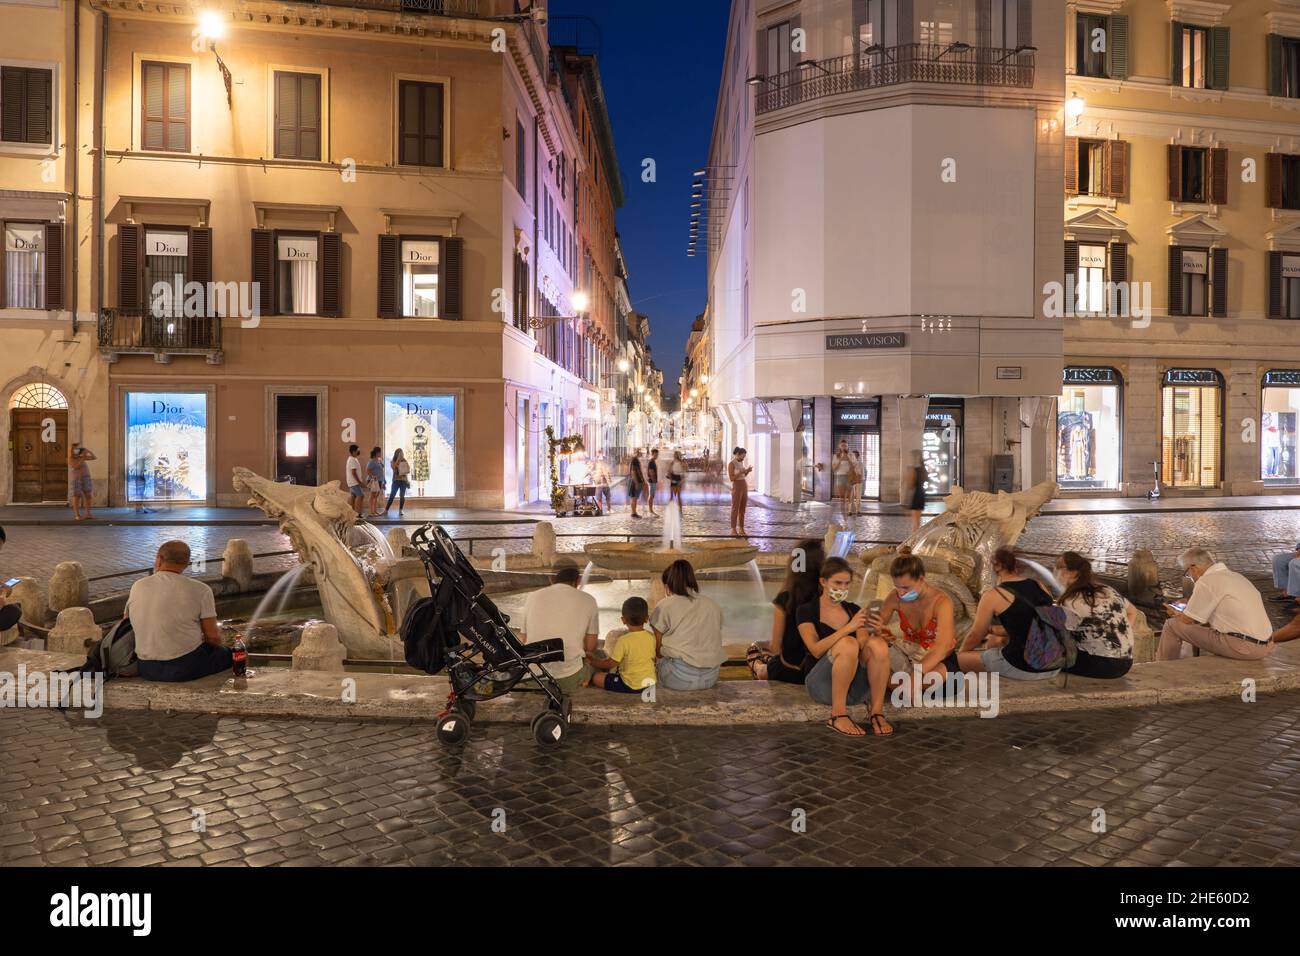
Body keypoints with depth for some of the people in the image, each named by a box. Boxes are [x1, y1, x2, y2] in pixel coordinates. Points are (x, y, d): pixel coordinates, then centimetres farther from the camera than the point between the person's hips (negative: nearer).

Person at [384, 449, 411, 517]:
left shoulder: (405, 461, 7)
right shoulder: (393, 461, 4)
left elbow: (408, 470, 5)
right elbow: (394, 467, -17)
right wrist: (398, 459, -19)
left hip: (404, 480, 1)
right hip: (396, 480, -1)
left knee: (402, 496, 0)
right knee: (392, 496, -4)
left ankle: (400, 511, 7)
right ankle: (386, 510, 0)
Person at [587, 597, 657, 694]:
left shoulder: (624, 640, -21)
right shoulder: (651, 637, -5)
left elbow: (609, 663, -14)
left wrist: (592, 661, 2)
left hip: (631, 686, -7)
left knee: (596, 677, 1)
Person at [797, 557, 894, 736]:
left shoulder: (854, 609, 13)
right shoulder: (806, 611, -2)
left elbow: (865, 645, 2)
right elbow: (816, 650, -17)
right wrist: (848, 628, -28)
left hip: (855, 687, 4)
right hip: (822, 686, -4)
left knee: (878, 644, -25)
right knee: (848, 643, -33)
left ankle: (877, 713, -21)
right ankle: (838, 715, -25)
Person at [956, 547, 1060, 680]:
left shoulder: (993, 595, -8)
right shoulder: (1039, 586, 8)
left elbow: (975, 636, 4)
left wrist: (960, 653, 23)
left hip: (1022, 668, -7)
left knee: (957, 658, 9)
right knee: (995, 640, 32)